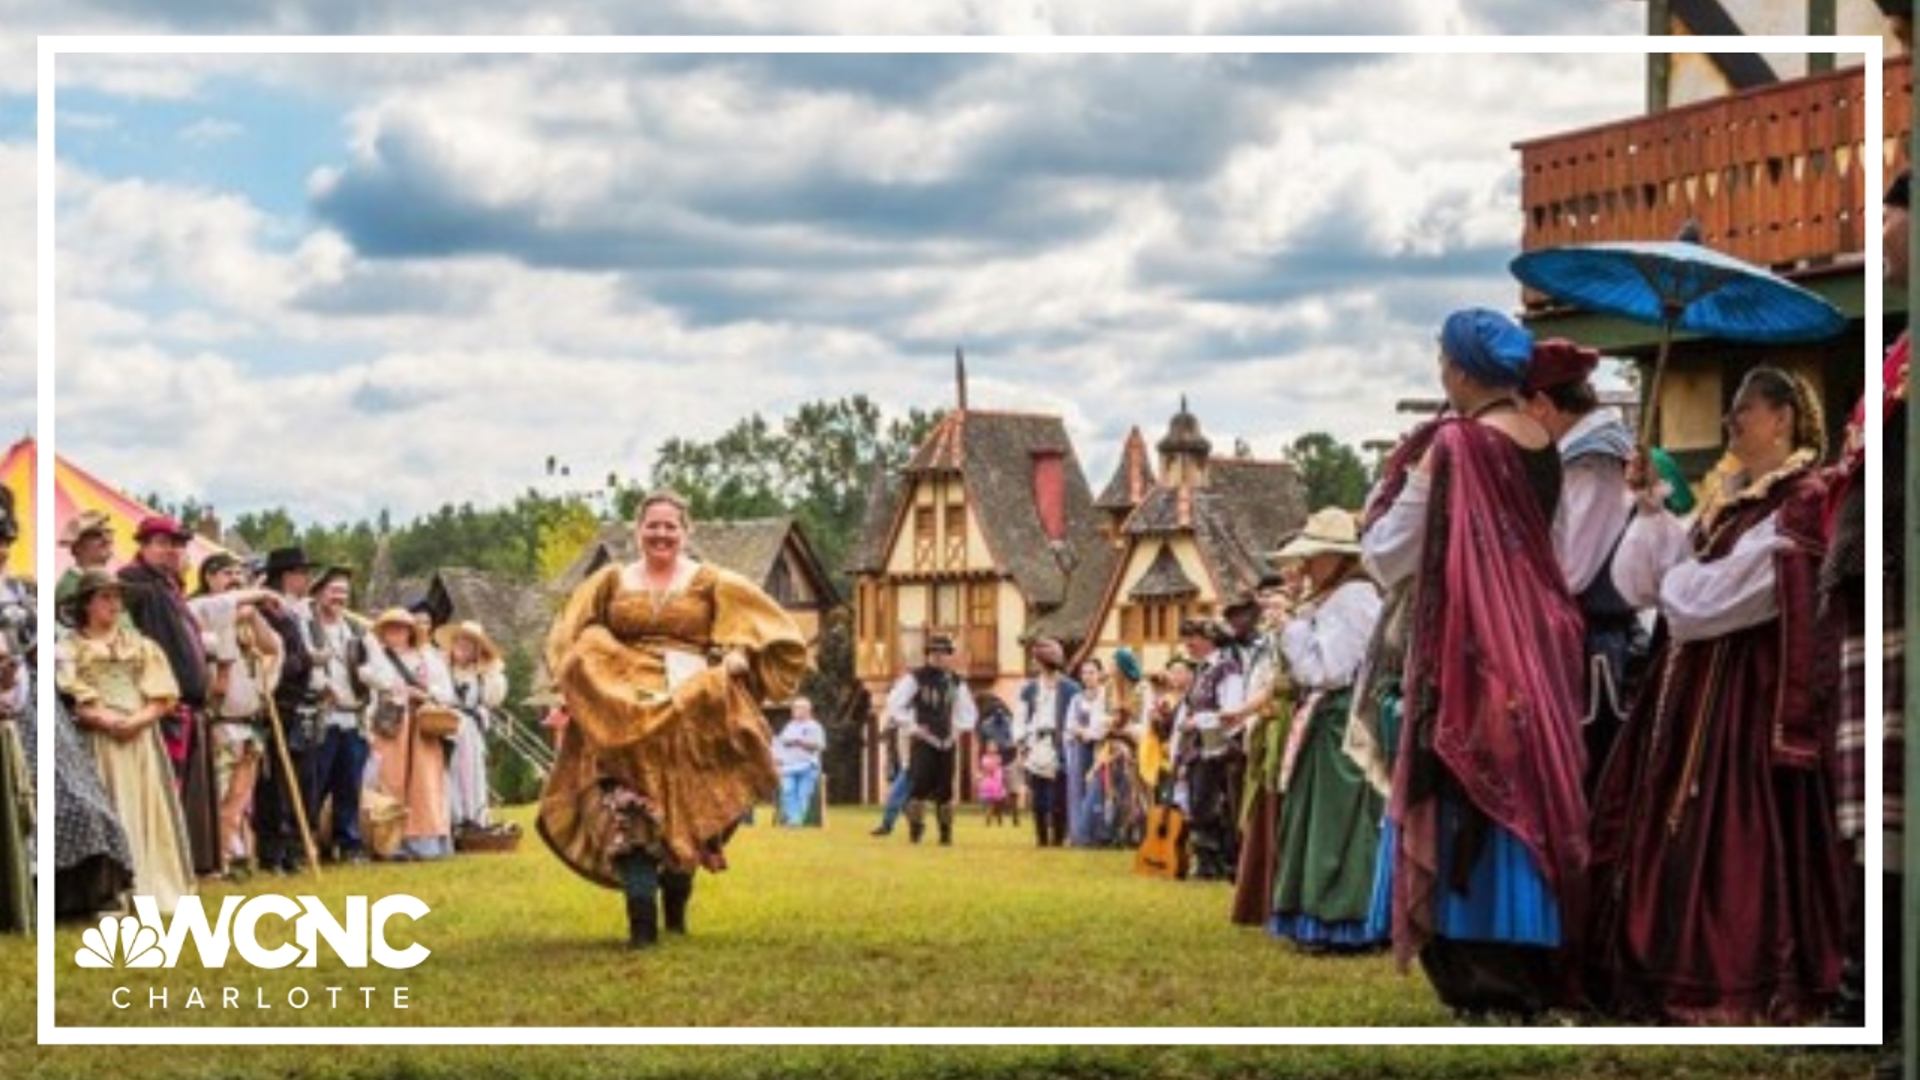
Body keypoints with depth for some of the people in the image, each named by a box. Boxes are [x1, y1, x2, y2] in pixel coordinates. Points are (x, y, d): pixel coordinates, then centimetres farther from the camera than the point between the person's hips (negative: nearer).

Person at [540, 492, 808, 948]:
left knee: (684, 816, 3)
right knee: (627, 815, -15)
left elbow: (767, 633, 8)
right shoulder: (611, 582, 13)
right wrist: (582, 680, -1)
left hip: (693, 712, 0)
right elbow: (571, 641, 18)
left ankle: (676, 914, 22)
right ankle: (642, 923, -20)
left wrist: (738, 657, -10)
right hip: (620, 715, 0)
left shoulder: (712, 584, 8)